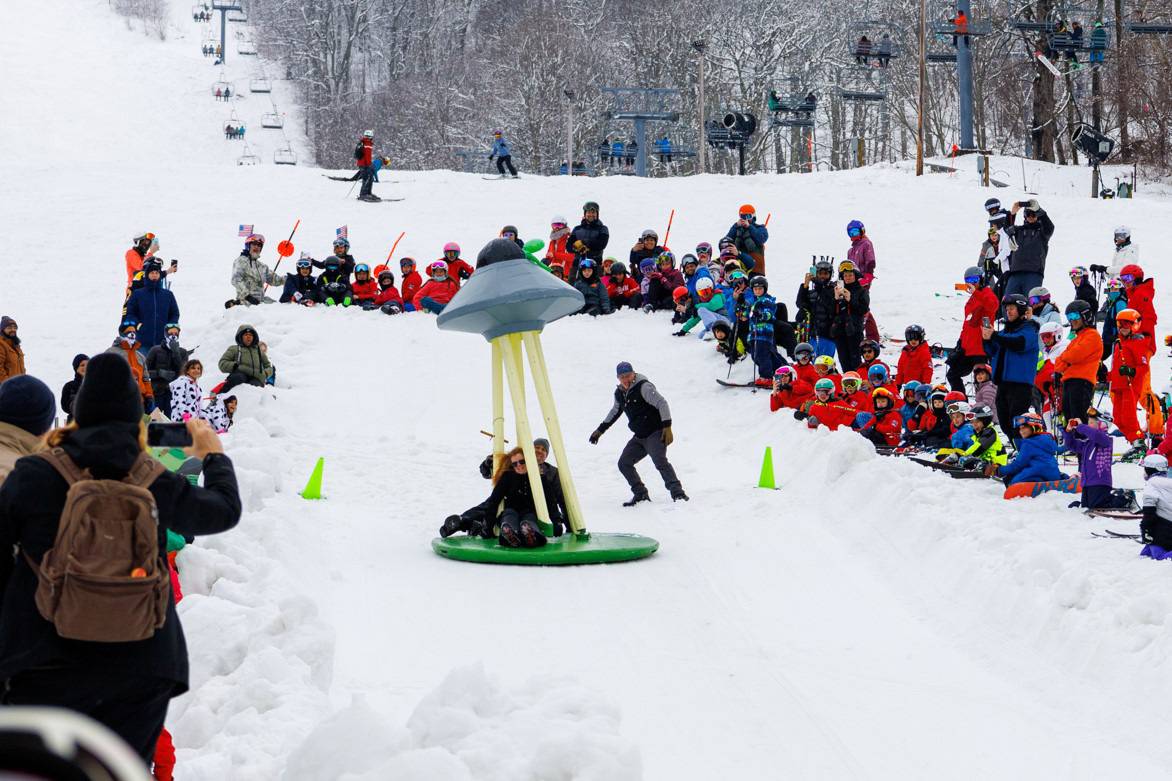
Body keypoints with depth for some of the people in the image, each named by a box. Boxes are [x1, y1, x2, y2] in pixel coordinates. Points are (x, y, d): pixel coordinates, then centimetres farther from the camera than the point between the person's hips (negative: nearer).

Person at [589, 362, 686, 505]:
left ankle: (677, 492, -29)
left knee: (660, 461, -27)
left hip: (655, 433, -8)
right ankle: (641, 493, 9)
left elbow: (662, 403, -18)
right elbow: (615, 411, 28)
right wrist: (600, 430, 33)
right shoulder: (619, 393, 9)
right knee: (624, 463, 4)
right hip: (639, 437, 8)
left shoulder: (644, 387, -14)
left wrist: (667, 427, -26)